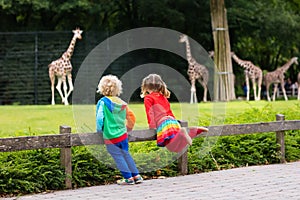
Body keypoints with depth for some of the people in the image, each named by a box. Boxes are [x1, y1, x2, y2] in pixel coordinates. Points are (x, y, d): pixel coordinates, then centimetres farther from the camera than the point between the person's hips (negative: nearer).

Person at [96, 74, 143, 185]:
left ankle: (128, 178, 4)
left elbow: (100, 117, -17)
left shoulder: (103, 102, -13)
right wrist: (128, 128, 27)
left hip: (110, 137, -6)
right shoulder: (121, 103, 3)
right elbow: (131, 116, 11)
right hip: (123, 134, 6)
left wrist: (99, 130, -1)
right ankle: (136, 176, 20)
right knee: (126, 154, 17)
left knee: (118, 157, 3)